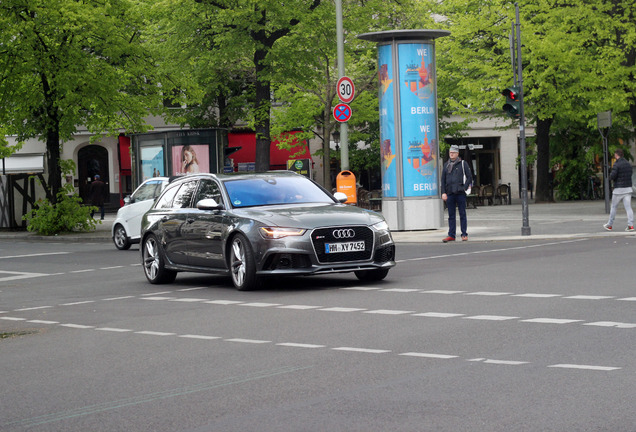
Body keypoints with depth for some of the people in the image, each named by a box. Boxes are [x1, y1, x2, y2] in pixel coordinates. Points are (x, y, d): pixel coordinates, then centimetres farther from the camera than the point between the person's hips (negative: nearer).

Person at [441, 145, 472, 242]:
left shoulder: (463, 164, 3)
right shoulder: (446, 165, 14)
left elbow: (469, 177, 2)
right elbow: (443, 180, 14)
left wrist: (464, 187, -10)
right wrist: (443, 193, 4)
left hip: (460, 193, -3)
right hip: (450, 193, 4)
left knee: (462, 215, 1)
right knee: (451, 215, 5)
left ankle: (464, 234, 5)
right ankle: (451, 235, 7)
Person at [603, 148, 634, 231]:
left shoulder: (617, 164, -12)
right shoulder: (629, 164, 10)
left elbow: (612, 176, -20)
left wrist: (610, 176, 4)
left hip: (618, 190, -5)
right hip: (628, 188, 5)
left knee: (614, 207, 8)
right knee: (628, 207, 1)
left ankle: (610, 225, 17)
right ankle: (630, 225, -10)